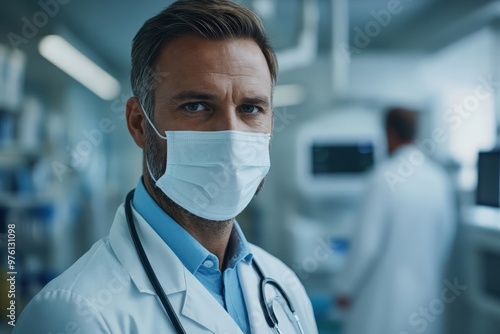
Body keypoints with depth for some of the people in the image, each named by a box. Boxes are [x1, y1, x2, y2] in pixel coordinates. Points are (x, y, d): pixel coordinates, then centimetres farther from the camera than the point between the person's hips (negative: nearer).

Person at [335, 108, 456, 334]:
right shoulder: (439, 178, 0)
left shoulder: (385, 176, -16)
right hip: (426, 292, 6)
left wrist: (345, 287, -4)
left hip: (384, 297, -5)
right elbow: (447, 233, 9)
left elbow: (367, 241, -16)